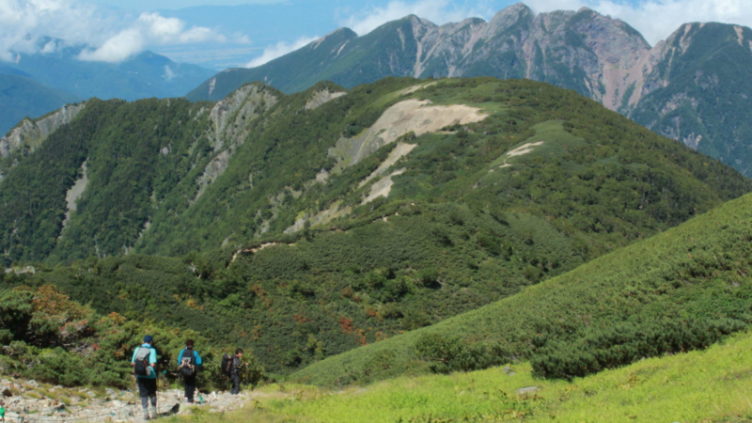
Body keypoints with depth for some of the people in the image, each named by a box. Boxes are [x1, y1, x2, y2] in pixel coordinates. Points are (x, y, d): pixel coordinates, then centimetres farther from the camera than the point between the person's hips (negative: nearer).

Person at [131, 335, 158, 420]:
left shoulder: (137, 349, 3)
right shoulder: (152, 350, -8)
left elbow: (132, 363, 3)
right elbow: (153, 364, -17)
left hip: (140, 375, 2)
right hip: (150, 375, -2)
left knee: (143, 394, 8)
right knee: (152, 393, 15)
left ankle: (145, 413, 1)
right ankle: (154, 412, 17)